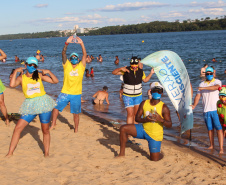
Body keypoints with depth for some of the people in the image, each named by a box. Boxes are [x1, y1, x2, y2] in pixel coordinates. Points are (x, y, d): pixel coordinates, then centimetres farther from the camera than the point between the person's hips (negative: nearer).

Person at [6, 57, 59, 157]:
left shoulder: (40, 76, 3)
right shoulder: (21, 78, 0)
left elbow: (55, 81, 4)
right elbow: (12, 85, -20)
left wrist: (48, 72, -8)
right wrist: (15, 71, -14)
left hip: (43, 103, 0)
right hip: (30, 106, 0)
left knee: (45, 130, 5)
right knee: (17, 128, -5)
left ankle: (46, 153, 20)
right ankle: (10, 153, 6)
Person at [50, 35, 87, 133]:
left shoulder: (81, 66, 4)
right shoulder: (67, 65, 3)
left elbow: (84, 54, -7)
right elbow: (63, 53, -8)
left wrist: (81, 44, -19)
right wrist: (67, 43, -22)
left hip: (76, 94, 0)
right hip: (65, 92, 1)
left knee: (76, 113, 7)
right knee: (55, 107, 0)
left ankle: (76, 129, 22)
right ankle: (53, 124, 21)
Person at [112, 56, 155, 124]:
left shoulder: (141, 71, -2)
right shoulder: (126, 70, -14)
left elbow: (145, 80, 14)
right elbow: (114, 72, -17)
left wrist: (151, 73, 2)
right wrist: (120, 68, -34)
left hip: (138, 96, 4)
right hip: (128, 96, -4)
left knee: (136, 114, 12)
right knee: (130, 114, -11)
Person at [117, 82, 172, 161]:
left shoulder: (164, 108, -13)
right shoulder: (144, 103, -2)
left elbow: (169, 125, -14)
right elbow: (137, 118, -2)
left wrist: (161, 120, -34)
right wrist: (145, 119, -24)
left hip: (155, 135, -4)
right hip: (143, 129, 4)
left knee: (154, 159, -8)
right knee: (123, 128, -12)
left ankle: (160, 154, 31)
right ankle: (122, 153, 0)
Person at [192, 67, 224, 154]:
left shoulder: (217, 81, 1)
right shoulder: (201, 84, 13)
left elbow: (216, 87, -23)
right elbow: (198, 95, 7)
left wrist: (203, 88, -25)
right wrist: (194, 105, -7)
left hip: (216, 109, -4)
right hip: (206, 110, 4)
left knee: (219, 128, -6)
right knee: (210, 129, 10)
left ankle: (221, 148, -6)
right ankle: (211, 145, 22)